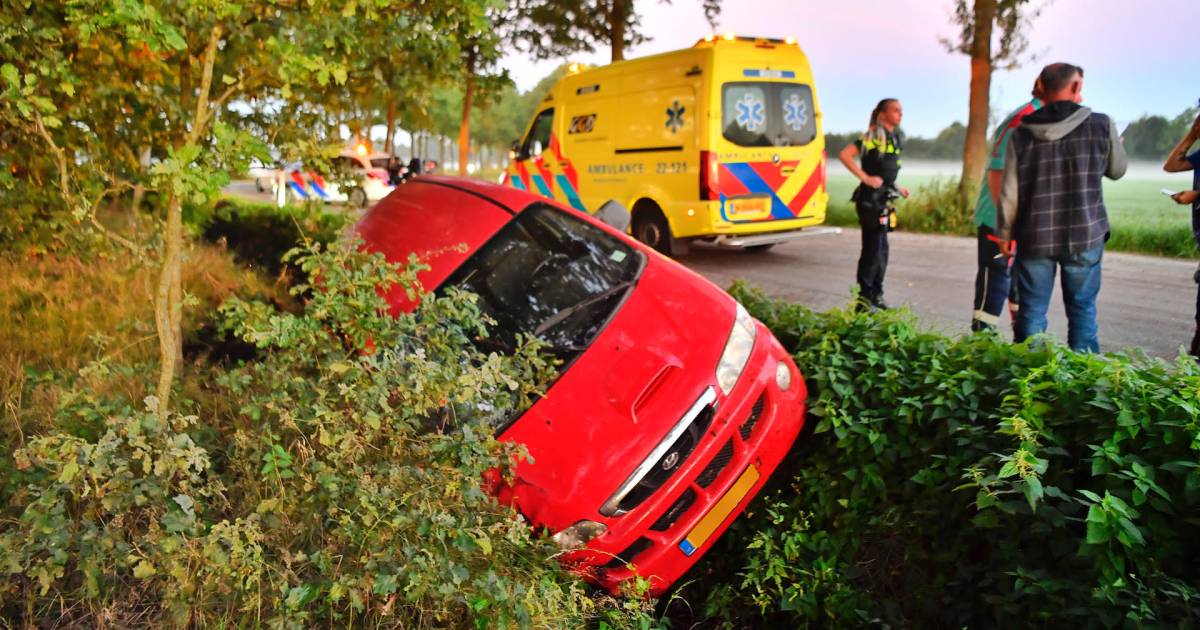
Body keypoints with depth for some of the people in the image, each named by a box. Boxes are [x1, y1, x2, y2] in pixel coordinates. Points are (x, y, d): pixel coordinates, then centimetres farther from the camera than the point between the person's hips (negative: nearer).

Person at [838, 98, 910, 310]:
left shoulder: (894, 138, 15)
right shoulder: (873, 137, -12)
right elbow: (844, 155, -23)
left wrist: (896, 188, 17)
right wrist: (865, 178, -23)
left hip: (883, 201, 9)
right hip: (870, 200, -9)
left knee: (881, 250, 13)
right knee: (873, 249, -7)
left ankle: (875, 297, 24)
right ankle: (864, 299, 1)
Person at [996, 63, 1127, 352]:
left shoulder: (1022, 134, -4)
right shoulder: (1101, 126, -5)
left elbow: (1009, 192, -3)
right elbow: (1117, 170, 11)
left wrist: (1005, 234, 9)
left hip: (1034, 238, 1)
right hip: (1084, 236, 0)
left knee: (1032, 310, 8)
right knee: (1082, 309, 11)